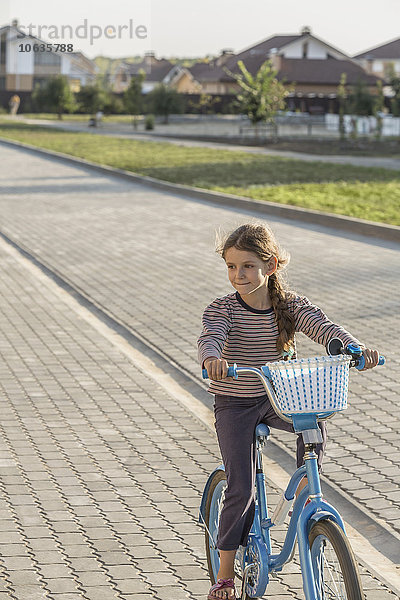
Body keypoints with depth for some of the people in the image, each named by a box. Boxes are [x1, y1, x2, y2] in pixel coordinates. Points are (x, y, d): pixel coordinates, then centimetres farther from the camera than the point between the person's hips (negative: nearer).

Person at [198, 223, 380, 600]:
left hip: (277, 399, 3)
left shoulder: (290, 306, -8)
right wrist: (212, 359, -59)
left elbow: (324, 328, -21)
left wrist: (355, 348, -42)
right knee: (240, 489, -7)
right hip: (234, 404, -3)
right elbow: (210, 338, -34)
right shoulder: (222, 310, -15)